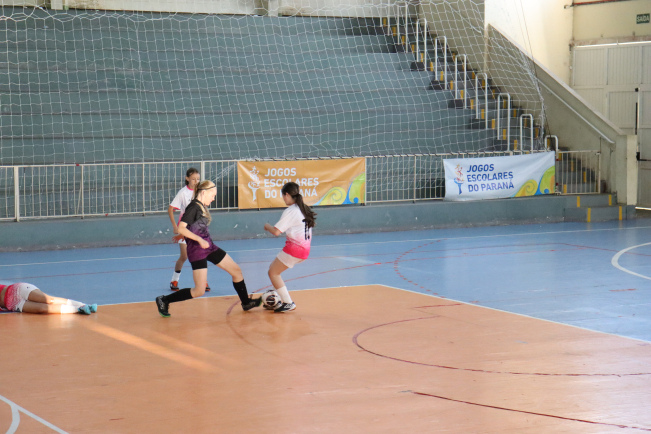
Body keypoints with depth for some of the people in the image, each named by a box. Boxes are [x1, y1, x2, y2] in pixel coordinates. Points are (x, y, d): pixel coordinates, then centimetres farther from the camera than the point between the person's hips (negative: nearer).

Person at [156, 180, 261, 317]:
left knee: (236, 270, 11)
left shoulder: (202, 207, 9)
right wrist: (199, 240, -27)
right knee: (199, 291, -10)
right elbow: (181, 228, -25)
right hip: (197, 251, -9)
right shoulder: (193, 207, -18)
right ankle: (164, 301, 3)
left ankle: (246, 303, 28)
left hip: (209, 247, 9)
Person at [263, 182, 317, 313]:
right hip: (305, 249, 9)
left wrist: (267, 226, 1)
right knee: (273, 268, 20)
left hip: (294, 248, -9)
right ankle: (284, 299, 21)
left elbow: (276, 232, -18)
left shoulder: (290, 211, -15)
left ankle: (288, 303, 1)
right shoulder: (304, 209, 10)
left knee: (273, 272, 2)